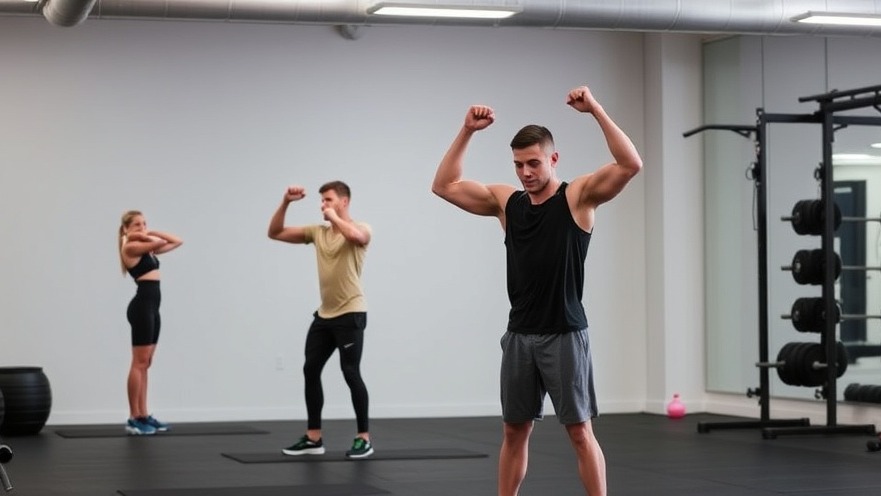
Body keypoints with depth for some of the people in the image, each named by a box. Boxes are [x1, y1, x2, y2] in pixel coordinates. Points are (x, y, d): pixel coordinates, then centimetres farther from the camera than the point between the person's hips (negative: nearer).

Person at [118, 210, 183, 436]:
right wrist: (139, 236, -4)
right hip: (142, 306, -9)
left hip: (151, 306, 9)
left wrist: (150, 233, 11)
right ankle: (134, 419, -5)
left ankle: (143, 416, 14)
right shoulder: (131, 247, -9)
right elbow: (161, 242, -20)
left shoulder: (147, 248, 16)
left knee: (145, 364, 11)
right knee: (139, 363, -7)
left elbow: (176, 241, 17)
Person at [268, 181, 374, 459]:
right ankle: (313, 438, 14)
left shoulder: (360, 229, -8)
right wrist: (286, 203, -2)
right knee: (311, 371, 7)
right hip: (324, 315, 7)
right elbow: (275, 233, 11)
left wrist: (334, 216, -19)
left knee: (351, 373, -10)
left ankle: (364, 439, -2)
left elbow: (356, 236, -34)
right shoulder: (317, 232, 10)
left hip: (350, 314, -7)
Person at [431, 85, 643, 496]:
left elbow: (631, 164, -19)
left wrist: (595, 109, -22)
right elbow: (444, 186, 10)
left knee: (580, 432, -3)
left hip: (564, 335, -5)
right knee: (514, 431, 12)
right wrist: (467, 131, 2)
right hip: (519, 335, 5)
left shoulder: (578, 196, -5)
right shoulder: (506, 201, 9)